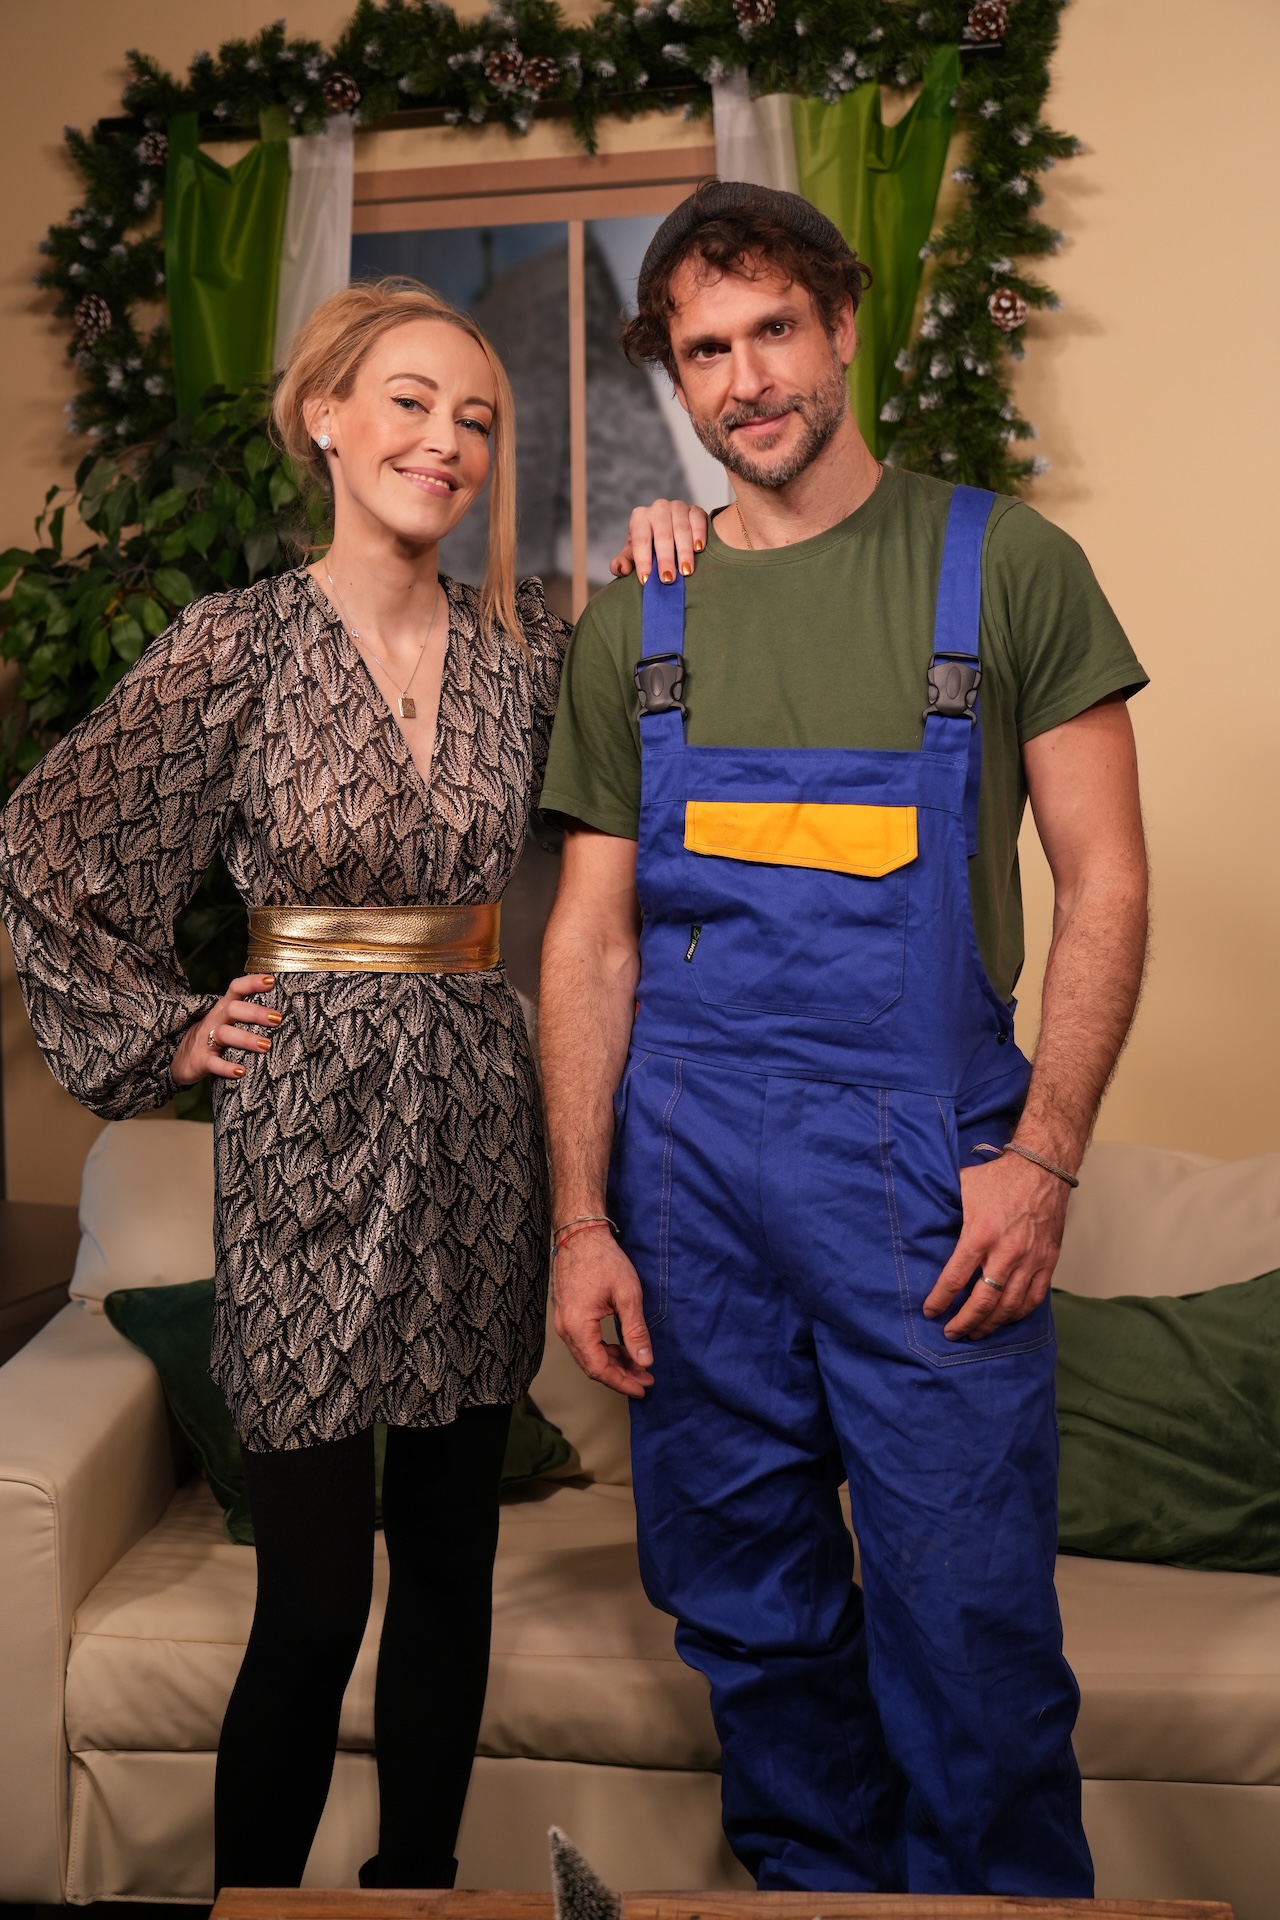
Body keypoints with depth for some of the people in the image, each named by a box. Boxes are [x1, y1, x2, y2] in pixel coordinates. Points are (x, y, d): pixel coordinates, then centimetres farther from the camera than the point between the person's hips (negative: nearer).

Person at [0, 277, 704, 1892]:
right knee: (313, 1599, 1)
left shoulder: (523, 646, 6)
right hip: (312, 1128, -4)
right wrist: (161, 1028, -1)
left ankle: (420, 1876, 35)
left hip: (479, 1121, 4)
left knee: (450, 1562, 15)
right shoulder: (244, 642, -4)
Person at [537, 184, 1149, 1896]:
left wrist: (1042, 1157, -11)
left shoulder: (1004, 566, 2)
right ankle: (816, 1879, 34)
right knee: (749, 1611, 13)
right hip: (688, 1166, 3)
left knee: (970, 1622, 1)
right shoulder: (635, 626, 9)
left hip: (924, 1162, -2)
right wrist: (581, 1220, 1)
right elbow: (591, 938, 8)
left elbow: (1106, 884, 0)